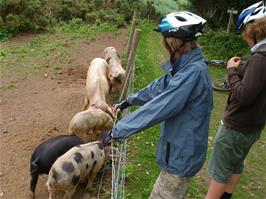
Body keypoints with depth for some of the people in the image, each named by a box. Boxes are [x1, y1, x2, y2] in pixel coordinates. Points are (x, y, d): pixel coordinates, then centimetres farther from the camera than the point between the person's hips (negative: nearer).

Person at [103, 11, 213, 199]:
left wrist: (118, 130, -23)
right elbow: (159, 87, 15)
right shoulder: (185, 66, 3)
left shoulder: (193, 72, -29)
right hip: (180, 149, 9)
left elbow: (158, 107, -30)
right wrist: (130, 100, 25)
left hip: (182, 154, -9)